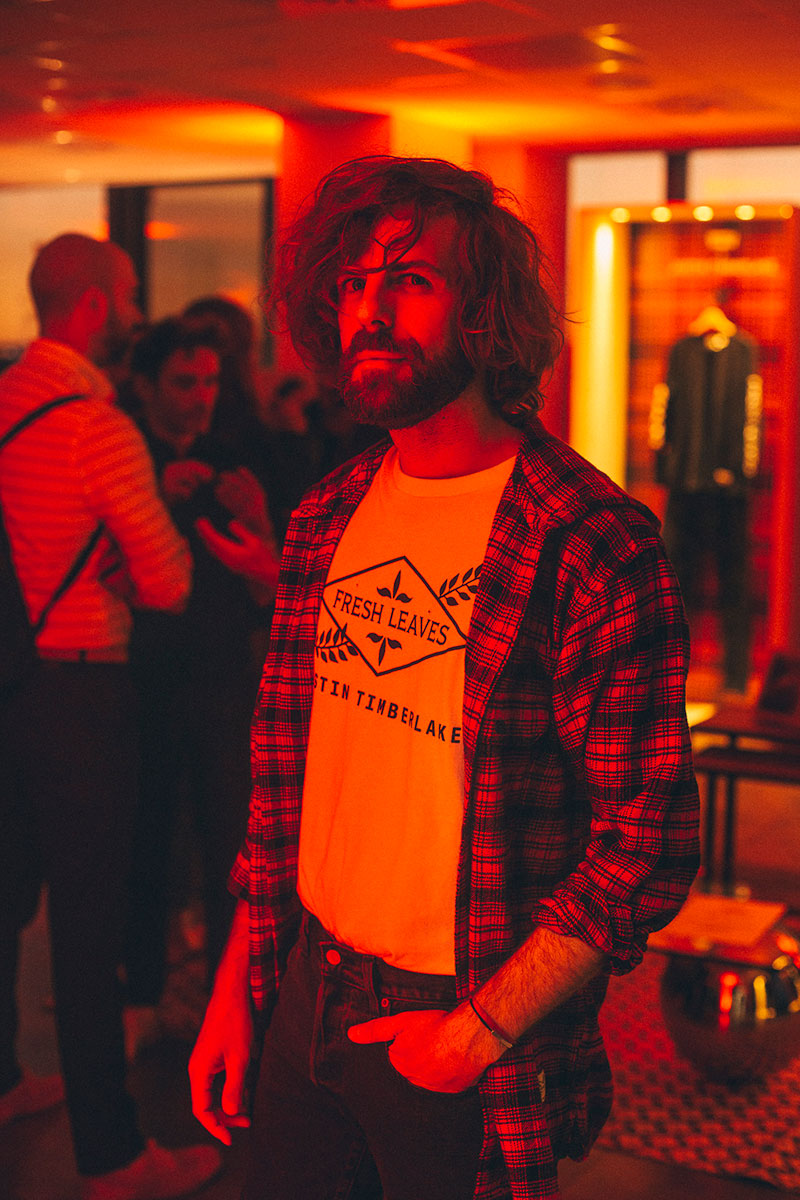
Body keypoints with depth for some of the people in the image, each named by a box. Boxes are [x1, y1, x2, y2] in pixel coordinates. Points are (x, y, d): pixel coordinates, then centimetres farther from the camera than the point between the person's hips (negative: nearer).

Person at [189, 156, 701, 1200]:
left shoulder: (590, 542, -19)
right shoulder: (327, 521, 2)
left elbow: (646, 846, -18)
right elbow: (284, 769, 9)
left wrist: (485, 1030, -17)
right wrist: (237, 986, 8)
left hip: (474, 1050, -6)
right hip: (307, 1007, 6)